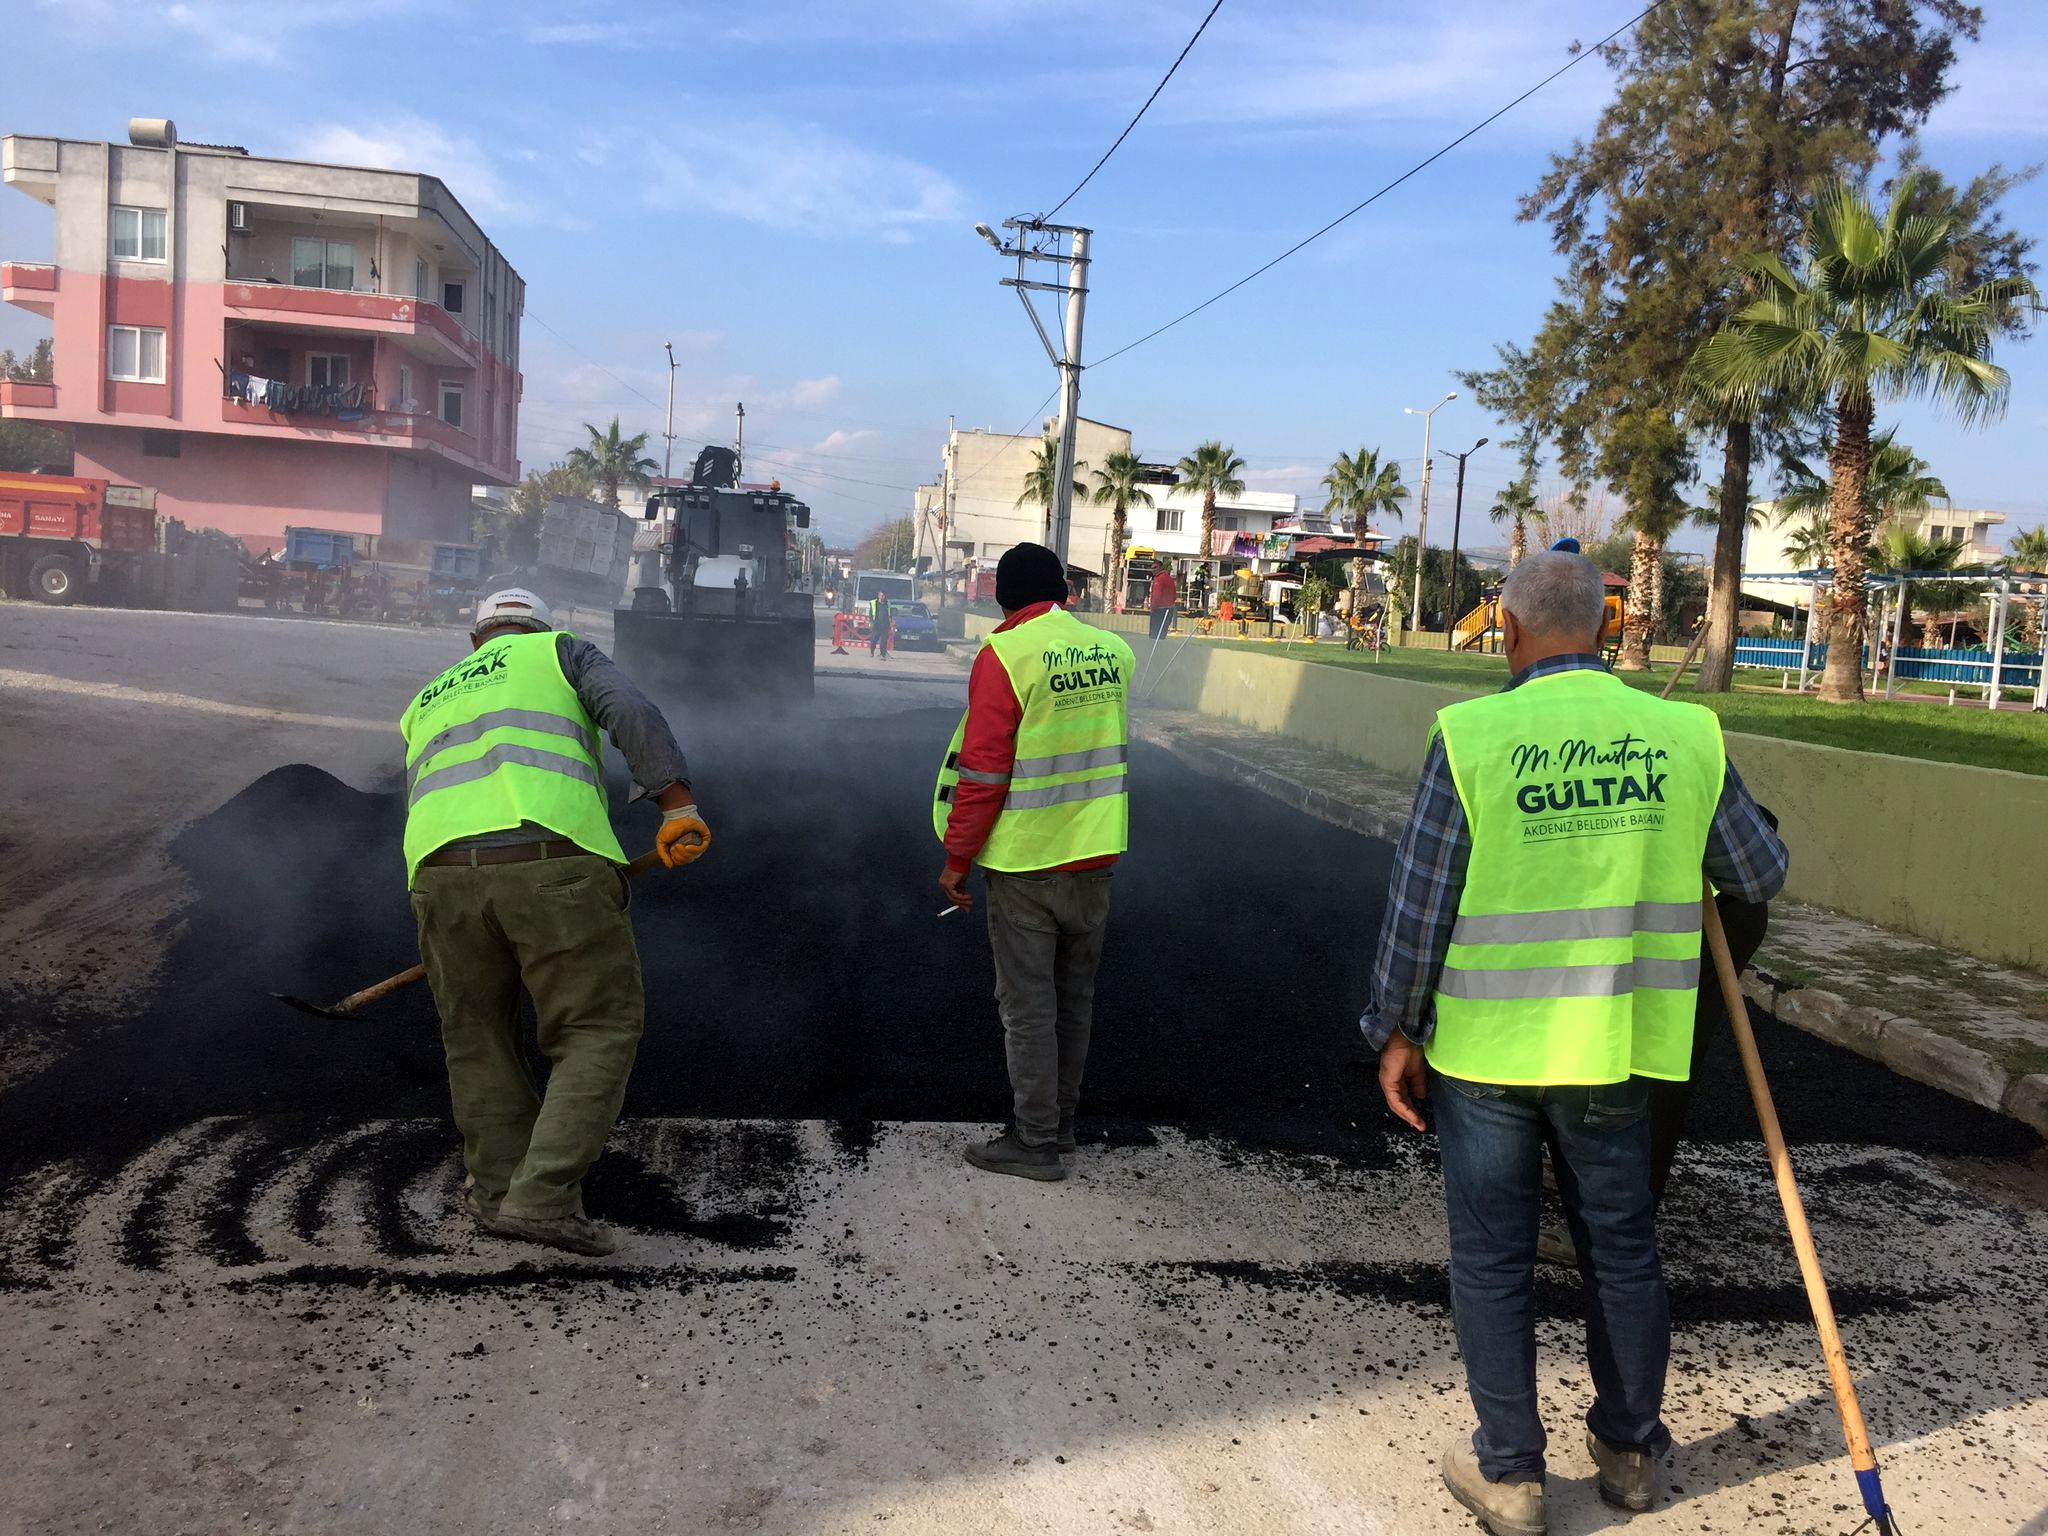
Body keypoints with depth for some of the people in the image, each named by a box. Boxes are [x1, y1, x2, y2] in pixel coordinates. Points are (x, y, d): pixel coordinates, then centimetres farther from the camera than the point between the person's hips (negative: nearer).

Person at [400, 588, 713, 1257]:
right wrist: (679, 805, -5)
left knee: (477, 1035, 22)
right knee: (599, 1031, 5)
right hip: (554, 863, -4)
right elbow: (631, 711, 2)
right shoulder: (562, 651, 23)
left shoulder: (425, 704, 36)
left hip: (444, 873, 4)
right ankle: (541, 1197, -3)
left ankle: (498, 1187, 29)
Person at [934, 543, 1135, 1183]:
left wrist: (957, 857, -7)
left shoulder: (1004, 656, -14)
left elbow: (983, 769, -15)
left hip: (1025, 865, -6)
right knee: (1075, 997, 17)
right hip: (1096, 858, 6)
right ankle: (1060, 1120, 30)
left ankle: (1036, 1142, 11)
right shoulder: (1111, 650, 4)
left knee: (1027, 1006, 4)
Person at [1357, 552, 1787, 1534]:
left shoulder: (1472, 736, -14)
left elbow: (1418, 909, -11)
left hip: (1484, 1050, -3)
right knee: (1622, 1251, 20)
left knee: (1493, 1265, 12)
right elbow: (1761, 877, 8)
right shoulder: (1686, 735, -5)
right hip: (1613, 1048, 3)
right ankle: (1628, 1451, 38)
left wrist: (1395, 1032, 1)